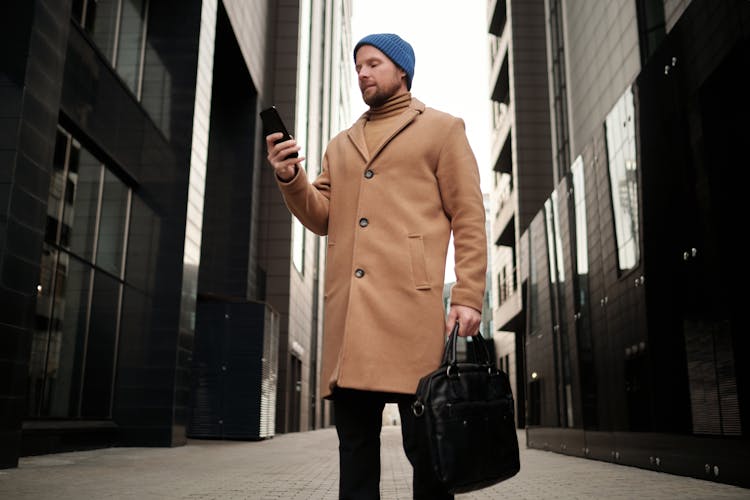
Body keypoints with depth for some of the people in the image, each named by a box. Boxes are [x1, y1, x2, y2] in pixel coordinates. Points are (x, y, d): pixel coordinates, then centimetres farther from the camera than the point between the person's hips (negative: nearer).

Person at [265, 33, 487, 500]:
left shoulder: (442, 129, 13)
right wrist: (292, 178, 0)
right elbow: (323, 217, 19)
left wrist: (468, 297, -7)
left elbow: (468, 218, 4)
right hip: (347, 307, 5)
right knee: (355, 442, 7)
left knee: (423, 443, -2)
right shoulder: (341, 145, 27)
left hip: (410, 303, -4)